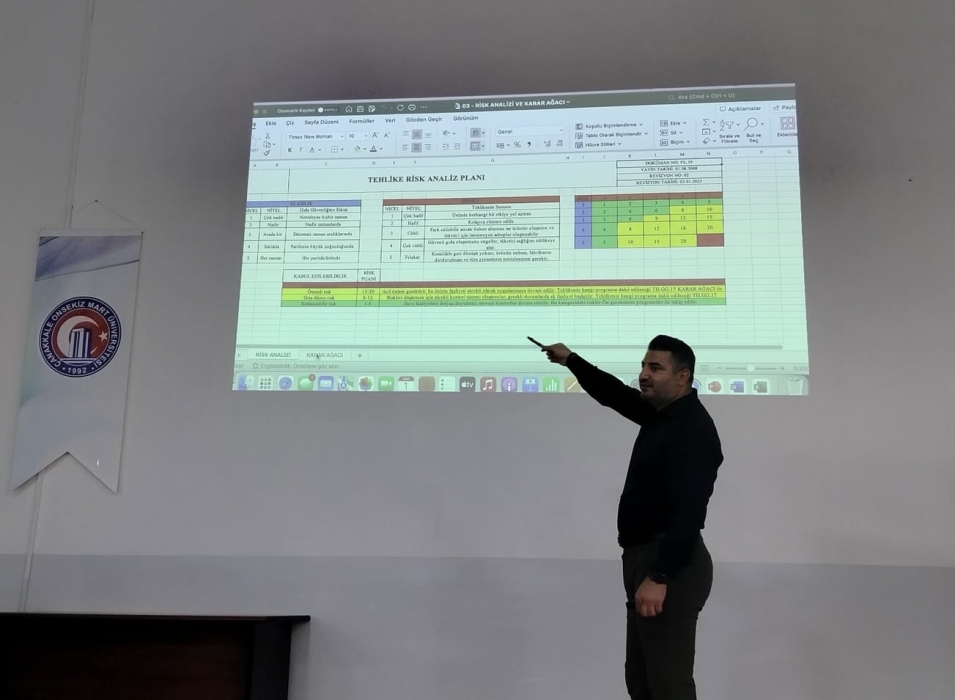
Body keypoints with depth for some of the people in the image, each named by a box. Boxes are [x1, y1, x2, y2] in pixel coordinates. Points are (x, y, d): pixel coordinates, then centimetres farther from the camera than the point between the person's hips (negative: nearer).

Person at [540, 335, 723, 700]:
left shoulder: (692, 429, -18)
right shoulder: (660, 413, 12)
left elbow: (689, 512, -26)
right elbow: (615, 394, 27)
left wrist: (660, 577, -31)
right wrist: (570, 360, 20)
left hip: (670, 567, -10)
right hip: (647, 558, 11)